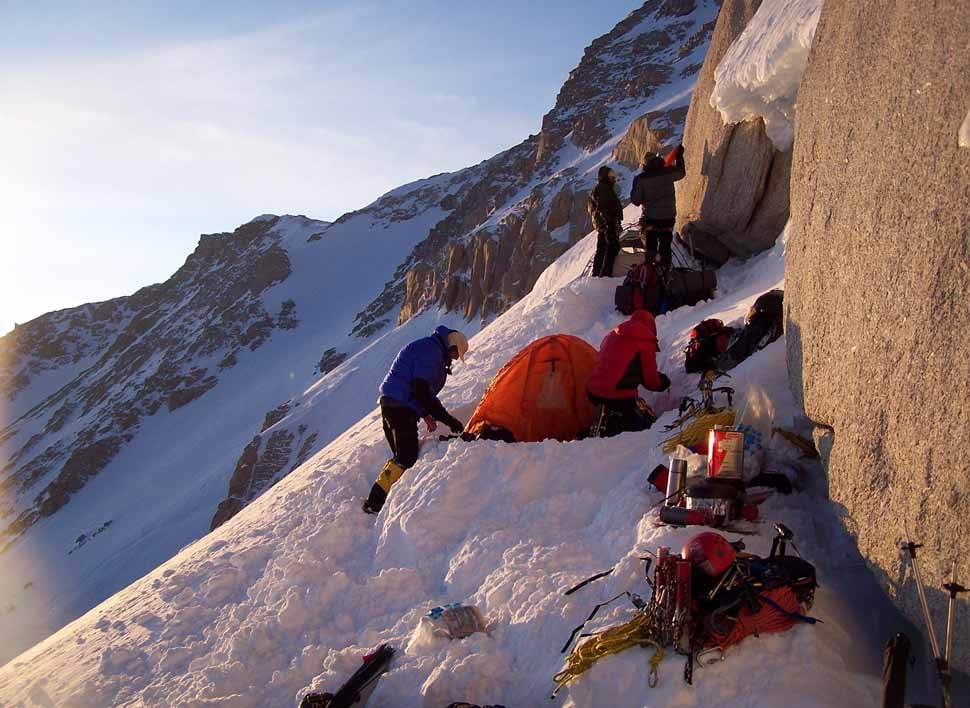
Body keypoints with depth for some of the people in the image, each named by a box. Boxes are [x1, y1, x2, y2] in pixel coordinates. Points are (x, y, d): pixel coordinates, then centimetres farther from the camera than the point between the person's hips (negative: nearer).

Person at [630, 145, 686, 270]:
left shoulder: (641, 179, -11)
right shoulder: (667, 173, -5)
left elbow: (636, 201, -6)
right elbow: (681, 173, 18)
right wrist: (679, 157, 30)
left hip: (651, 218, -2)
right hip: (668, 217, 2)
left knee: (651, 247, 9)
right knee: (666, 247, 13)